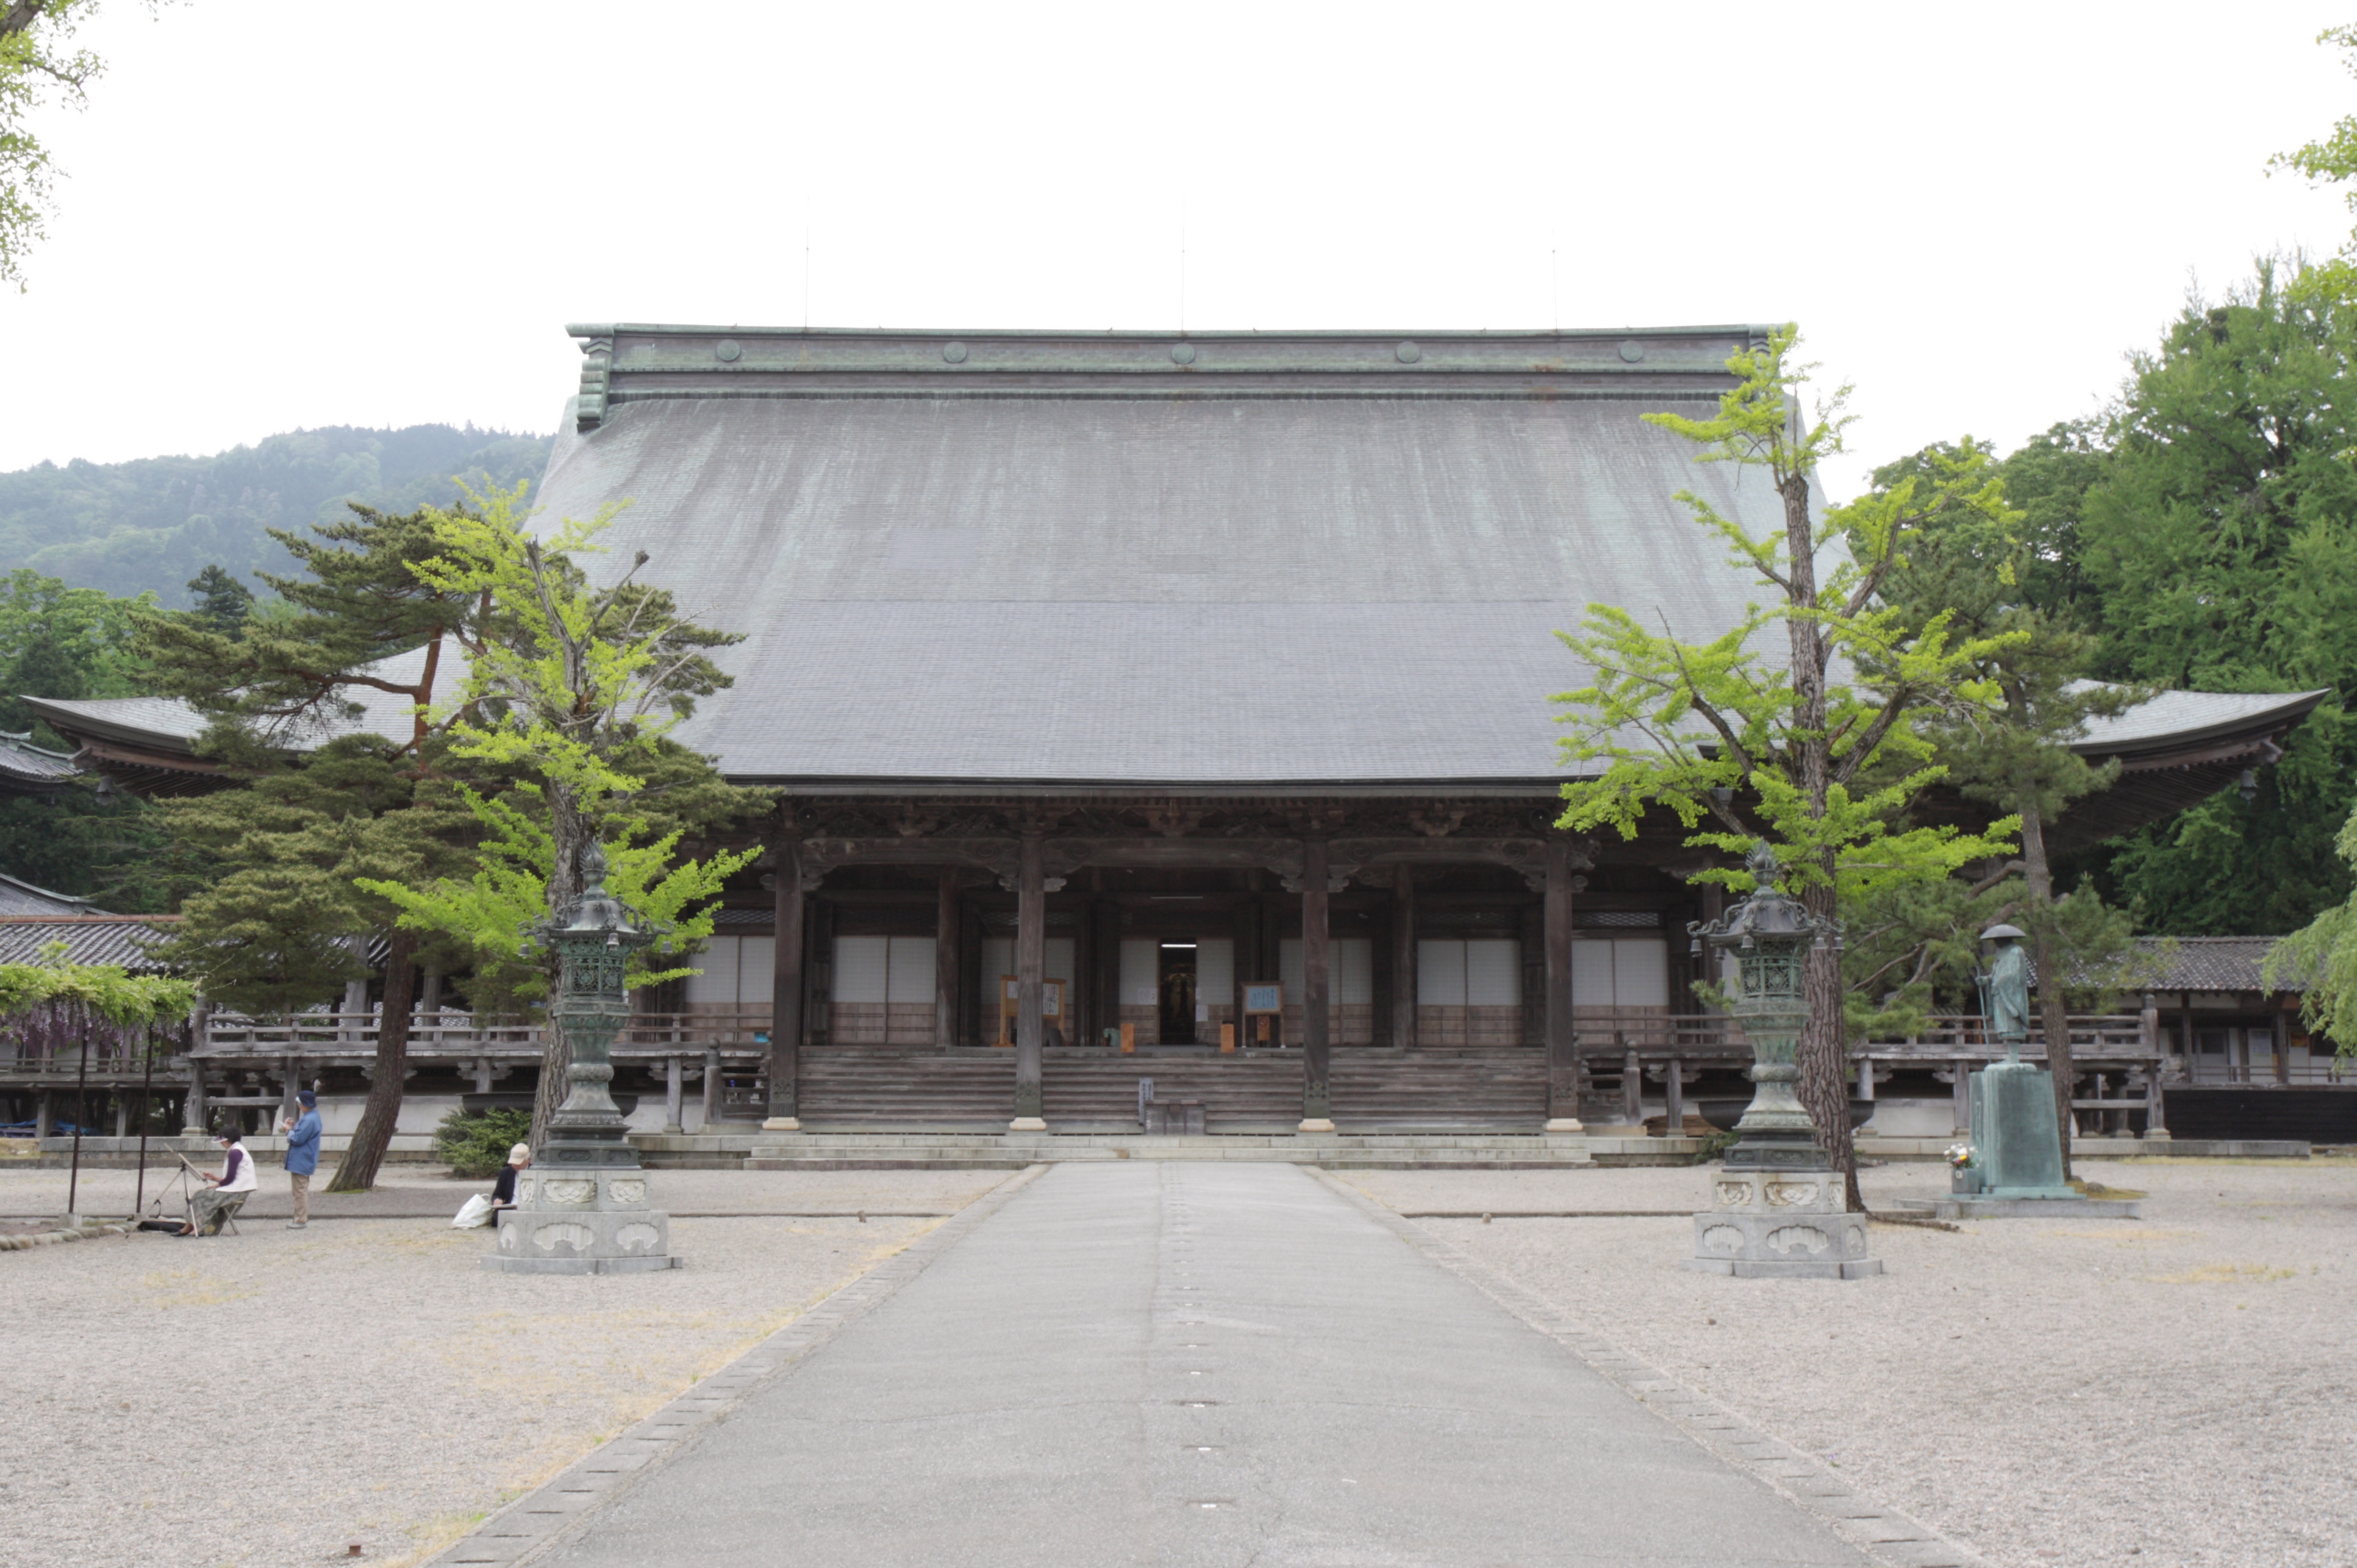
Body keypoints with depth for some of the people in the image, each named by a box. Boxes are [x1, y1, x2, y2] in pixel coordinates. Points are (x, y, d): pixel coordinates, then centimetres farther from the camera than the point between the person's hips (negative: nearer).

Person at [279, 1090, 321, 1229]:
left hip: (301, 1161, -11)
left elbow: (297, 1139, -24)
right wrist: (293, 1127, 7)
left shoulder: (309, 1120, -23)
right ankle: (304, 1216, 27)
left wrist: (289, 1130, -8)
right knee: (303, 1189, 18)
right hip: (303, 1161, 11)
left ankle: (301, 1220, -2)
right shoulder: (311, 1116, 11)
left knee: (300, 1190, -6)